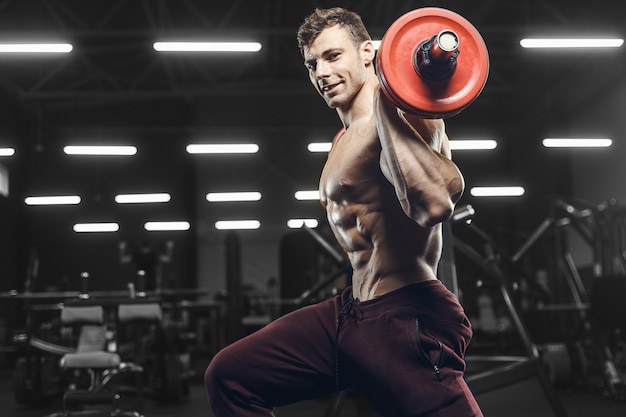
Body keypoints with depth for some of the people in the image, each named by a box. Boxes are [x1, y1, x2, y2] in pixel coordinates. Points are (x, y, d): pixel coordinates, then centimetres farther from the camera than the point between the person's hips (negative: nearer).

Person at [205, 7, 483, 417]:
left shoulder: (402, 114, -13)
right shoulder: (345, 139, 17)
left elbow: (434, 204, -34)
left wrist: (385, 107, -28)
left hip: (407, 321, -9)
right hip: (352, 313, 10)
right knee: (229, 376, 10)